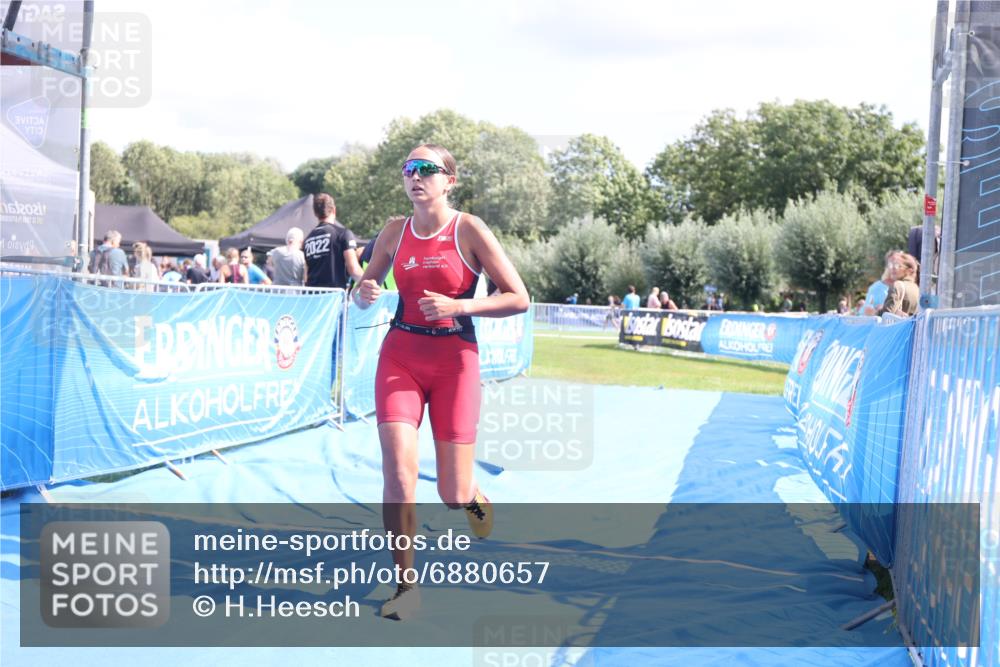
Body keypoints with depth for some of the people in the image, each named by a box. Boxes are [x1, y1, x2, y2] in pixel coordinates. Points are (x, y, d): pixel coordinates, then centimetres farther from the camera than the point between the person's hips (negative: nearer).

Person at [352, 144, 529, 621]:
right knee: (398, 471, -15)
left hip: (455, 358, -2)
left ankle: (472, 495, 40)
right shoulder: (395, 232, 4)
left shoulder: (469, 230, -6)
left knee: (453, 495, 0)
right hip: (401, 354, 2)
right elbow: (364, 290, 16)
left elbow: (519, 299, -6)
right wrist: (365, 294, -8)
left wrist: (458, 305, -18)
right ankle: (406, 586, -2)